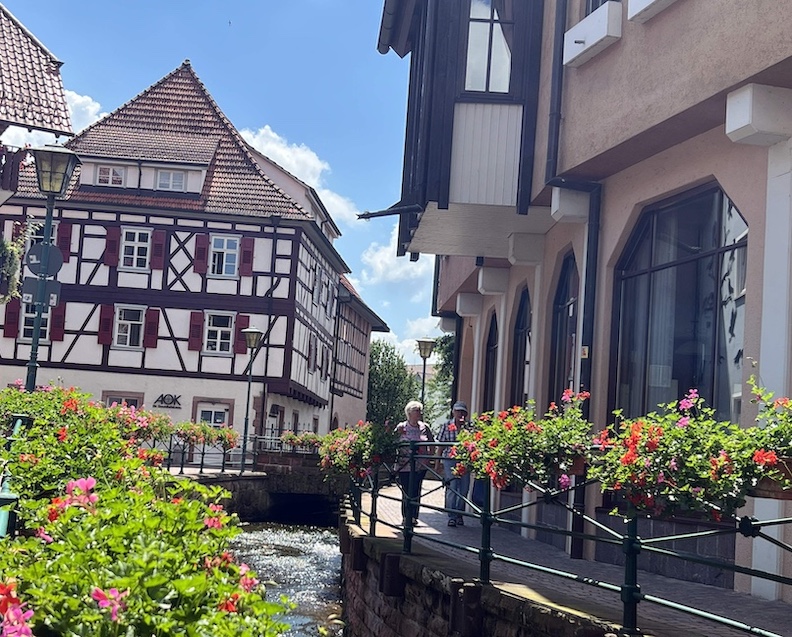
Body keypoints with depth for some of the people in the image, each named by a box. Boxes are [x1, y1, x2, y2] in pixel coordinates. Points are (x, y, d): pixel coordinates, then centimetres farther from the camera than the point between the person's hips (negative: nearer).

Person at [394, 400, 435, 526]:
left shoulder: (424, 427, 8)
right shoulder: (401, 427, 0)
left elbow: (432, 444, 15)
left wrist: (429, 457, 5)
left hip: (421, 465, 2)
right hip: (405, 465, -2)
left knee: (416, 491, -1)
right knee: (406, 492, -1)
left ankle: (414, 517, 6)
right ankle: (405, 517, 7)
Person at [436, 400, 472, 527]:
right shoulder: (447, 425, 3)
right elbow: (440, 445, 6)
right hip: (449, 459, -1)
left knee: (463, 489, 5)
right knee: (452, 488, -8)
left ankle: (459, 515, 20)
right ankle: (452, 516, -2)